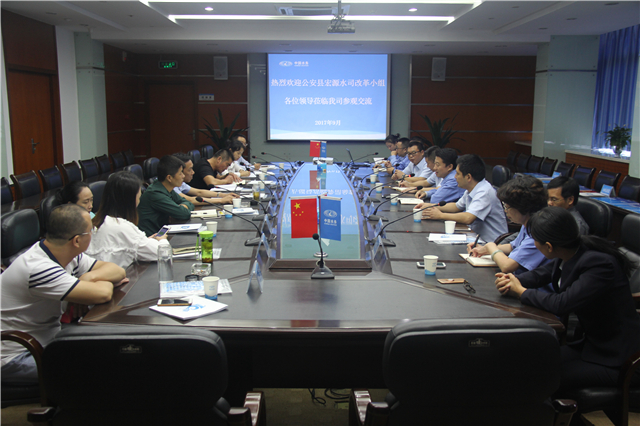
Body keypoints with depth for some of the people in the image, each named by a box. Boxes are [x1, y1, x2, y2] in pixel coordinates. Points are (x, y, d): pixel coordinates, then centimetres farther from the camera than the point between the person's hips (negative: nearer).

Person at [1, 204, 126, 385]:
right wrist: (105, 282, -11)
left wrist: (91, 277, -17)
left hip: (46, 339, 9)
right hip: (15, 357, -9)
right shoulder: (39, 268, -30)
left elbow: (117, 271, 3)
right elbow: (102, 294, -34)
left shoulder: (67, 255, -1)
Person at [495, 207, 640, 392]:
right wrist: (513, 281, -9)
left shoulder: (600, 265, -28)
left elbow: (561, 304, -32)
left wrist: (521, 291, -16)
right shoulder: (572, 251, -3)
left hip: (617, 360, -8)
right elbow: (542, 273, 12)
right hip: (593, 342, 8)